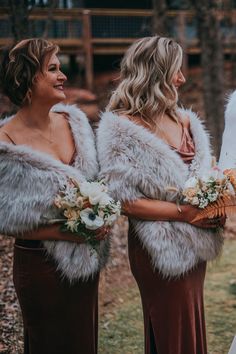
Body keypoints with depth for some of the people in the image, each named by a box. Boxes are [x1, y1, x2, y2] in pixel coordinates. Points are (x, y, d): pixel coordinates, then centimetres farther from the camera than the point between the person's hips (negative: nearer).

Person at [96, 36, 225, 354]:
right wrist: (184, 212, -20)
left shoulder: (186, 121, 7)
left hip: (194, 244, 7)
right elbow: (125, 200, -19)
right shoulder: (123, 129, -14)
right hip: (160, 249, -7)